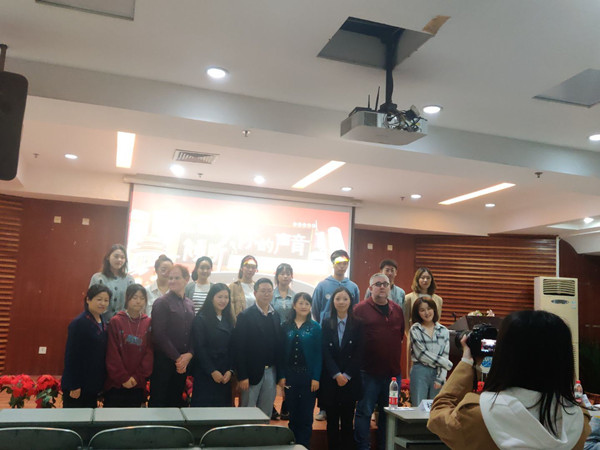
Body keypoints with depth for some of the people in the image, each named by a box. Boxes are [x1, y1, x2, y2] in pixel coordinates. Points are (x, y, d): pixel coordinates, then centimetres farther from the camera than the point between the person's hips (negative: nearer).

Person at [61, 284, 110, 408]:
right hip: (77, 386, -7)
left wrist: (101, 382, 10)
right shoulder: (79, 323, -15)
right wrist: (74, 386, -17)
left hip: (93, 385, 7)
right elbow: (71, 356, -17)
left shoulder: (104, 323, 8)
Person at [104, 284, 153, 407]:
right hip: (115, 383, -2)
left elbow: (150, 352, 0)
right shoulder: (115, 321, -3)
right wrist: (122, 378, -9)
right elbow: (112, 353, -5)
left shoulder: (149, 323, 3)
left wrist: (137, 377, -7)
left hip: (138, 384, 2)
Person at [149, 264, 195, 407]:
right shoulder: (161, 303, -7)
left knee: (176, 400, 13)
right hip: (163, 361, -6)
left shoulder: (189, 304, 13)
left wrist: (189, 354, -5)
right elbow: (159, 335, -13)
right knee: (158, 401, 2)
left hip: (182, 362, 6)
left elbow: (193, 333, 12)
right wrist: (177, 358, -11)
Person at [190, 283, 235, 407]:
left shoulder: (228, 320, 11)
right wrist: (212, 371, -12)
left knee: (223, 404, 5)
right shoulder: (201, 319, -6)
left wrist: (230, 370, -4)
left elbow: (232, 348, 8)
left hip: (225, 375, 5)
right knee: (204, 406, -1)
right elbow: (199, 348, -10)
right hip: (205, 374, -5)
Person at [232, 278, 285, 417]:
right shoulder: (245, 316, -7)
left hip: (271, 372, 4)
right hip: (252, 372, -4)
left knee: (266, 414, 11)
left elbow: (279, 346, 8)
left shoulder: (276, 316, 8)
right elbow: (238, 348, -10)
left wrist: (281, 374, 6)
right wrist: (242, 376, -13)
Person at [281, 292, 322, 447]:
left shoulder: (315, 327, -1)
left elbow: (318, 353, -3)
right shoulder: (286, 326, 4)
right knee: (293, 415, 9)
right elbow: (282, 352, 3)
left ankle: (304, 445, 15)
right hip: (290, 375, 2)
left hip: (308, 375, -2)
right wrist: (282, 376, -4)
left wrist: (316, 378, -9)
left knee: (306, 416, 4)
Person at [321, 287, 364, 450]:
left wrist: (347, 375, -9)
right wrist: (336, 374, -10)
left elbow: (359, 353, -2)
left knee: (348, 420, 3)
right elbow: (325, 352, -1)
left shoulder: (357, 325, 2)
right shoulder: (326, 325, 4)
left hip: (350, 380, -1)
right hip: (330, 380, 1)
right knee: (332, 420, 5)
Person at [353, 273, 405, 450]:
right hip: (369, 371, -5)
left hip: (393, 371, 5)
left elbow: (401, 334, 18)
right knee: (364, 411, 3)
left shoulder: (397, 310, 11)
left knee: (389, 413, 14)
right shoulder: (360, 309, -5)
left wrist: (395, 357, 10)